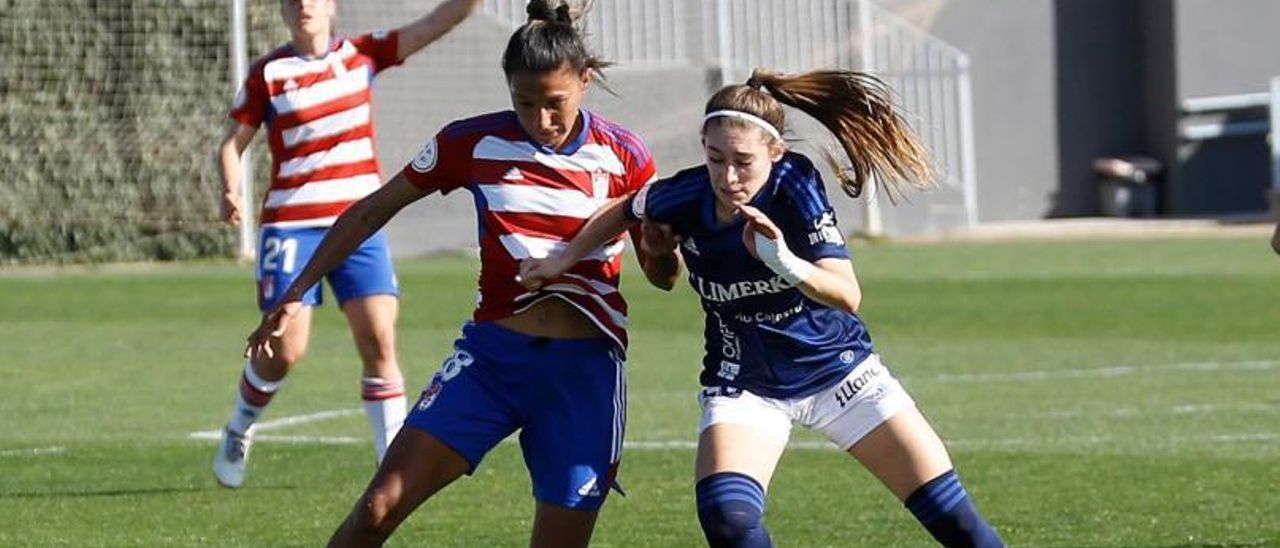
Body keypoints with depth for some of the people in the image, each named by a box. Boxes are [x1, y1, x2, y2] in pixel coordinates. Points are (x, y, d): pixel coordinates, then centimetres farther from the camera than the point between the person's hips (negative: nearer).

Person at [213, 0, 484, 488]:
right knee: (285, 350, -6)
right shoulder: (268, 73, -1)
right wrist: (231, 192, -18)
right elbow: (231, 144, 1)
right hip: (291, 225, -2)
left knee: (379, 341, -8)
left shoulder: (361, 56, 6)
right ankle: (238, 433, 21)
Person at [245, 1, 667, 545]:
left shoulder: (622, 156, -2)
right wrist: (296, 293, 7)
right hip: (491, 355, 1)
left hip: (584, 374, -1)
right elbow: (372, 211, 9)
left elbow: (663, 273, 5)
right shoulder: (475, 143, 0)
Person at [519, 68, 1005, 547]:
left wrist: (785, 263, -51)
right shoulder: (686, 197, -17)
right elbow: (627, 210, 8)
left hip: (838, 370, -1)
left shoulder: (795, 186, -24)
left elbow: (847, 295, -34)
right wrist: (563, 259, 7)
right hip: (745, 386, 1)